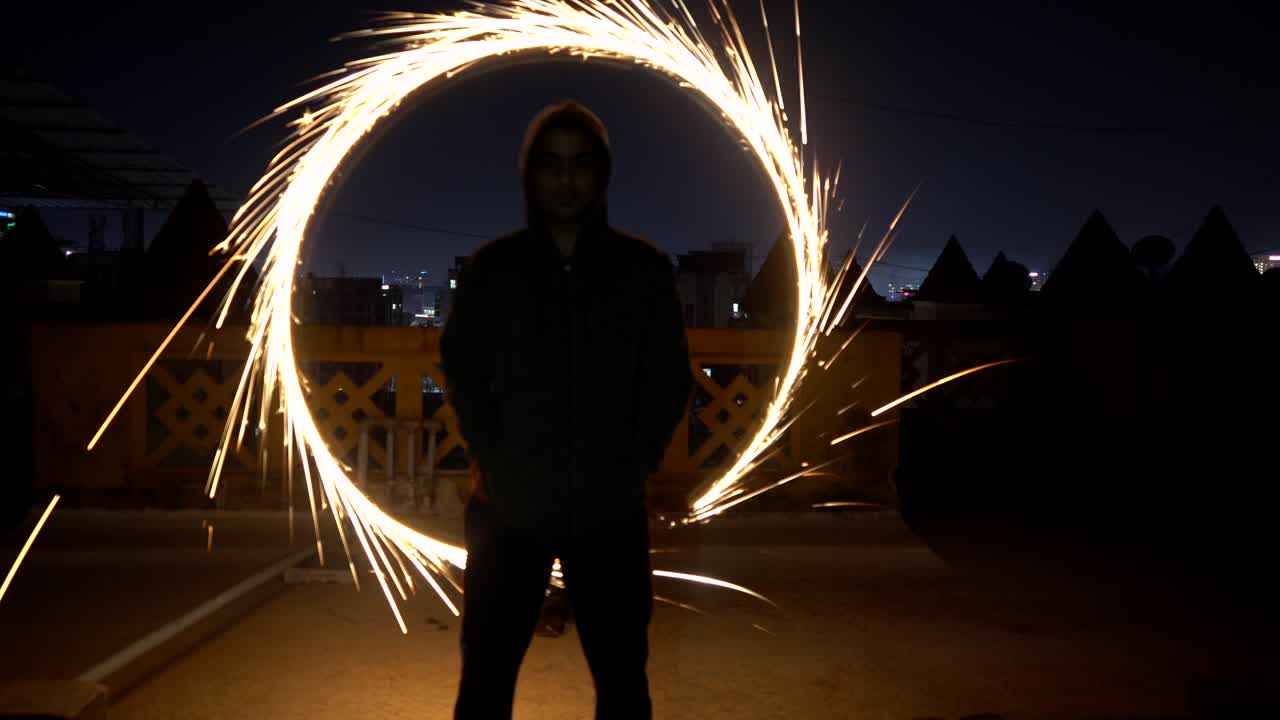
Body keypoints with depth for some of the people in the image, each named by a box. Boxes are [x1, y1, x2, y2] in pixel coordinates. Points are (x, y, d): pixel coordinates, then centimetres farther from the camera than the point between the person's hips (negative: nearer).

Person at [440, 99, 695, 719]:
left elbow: (670, 378, 6)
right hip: (509, 506, 1)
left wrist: (638, 459, -4)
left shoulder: (644, 268, 1)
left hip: (610, 509, 0)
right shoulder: (491, 267, 3)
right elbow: (462, 369, 9)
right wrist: (488, 454, -1)